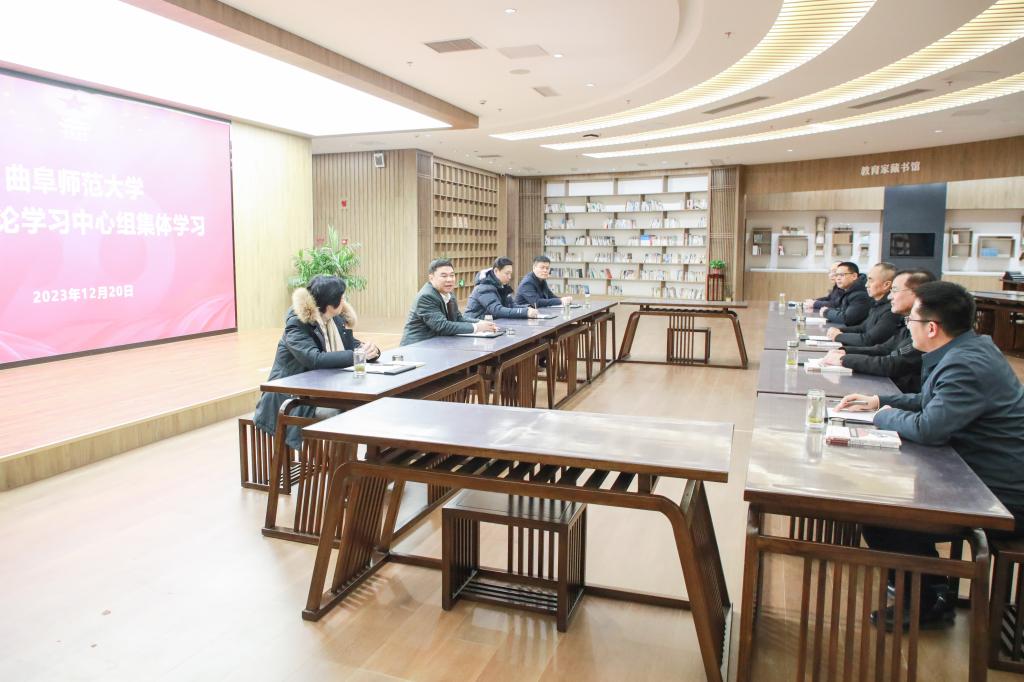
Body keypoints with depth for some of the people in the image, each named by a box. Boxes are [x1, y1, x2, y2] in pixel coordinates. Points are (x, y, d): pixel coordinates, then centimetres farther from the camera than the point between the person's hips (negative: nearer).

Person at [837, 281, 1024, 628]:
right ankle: (929, 587, 24)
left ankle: (928, 601, 13)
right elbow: (935, 402, 22)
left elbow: (928, 428, -31)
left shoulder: (967, 365, -26)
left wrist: (887, 416, -11)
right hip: (987, 479, 10)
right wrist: (880, 401, 14)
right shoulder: (968, 350, 7)